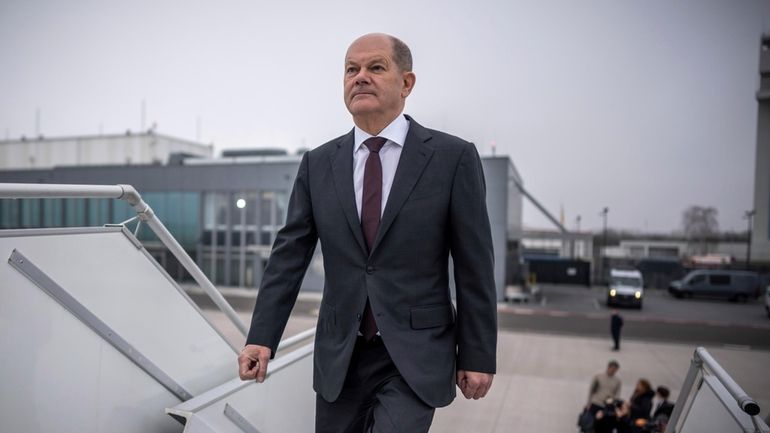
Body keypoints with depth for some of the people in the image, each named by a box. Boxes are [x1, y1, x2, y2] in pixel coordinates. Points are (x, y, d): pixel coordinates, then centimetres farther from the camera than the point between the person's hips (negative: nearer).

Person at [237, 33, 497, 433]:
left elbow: (475, 267, -5)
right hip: (339, 355, 4)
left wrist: (478, 356, -3)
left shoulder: (453, 157, -7)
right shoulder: (317, 164, 3)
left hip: (415, 356, -3)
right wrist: (261, 338, -5)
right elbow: (288, 256, 2)